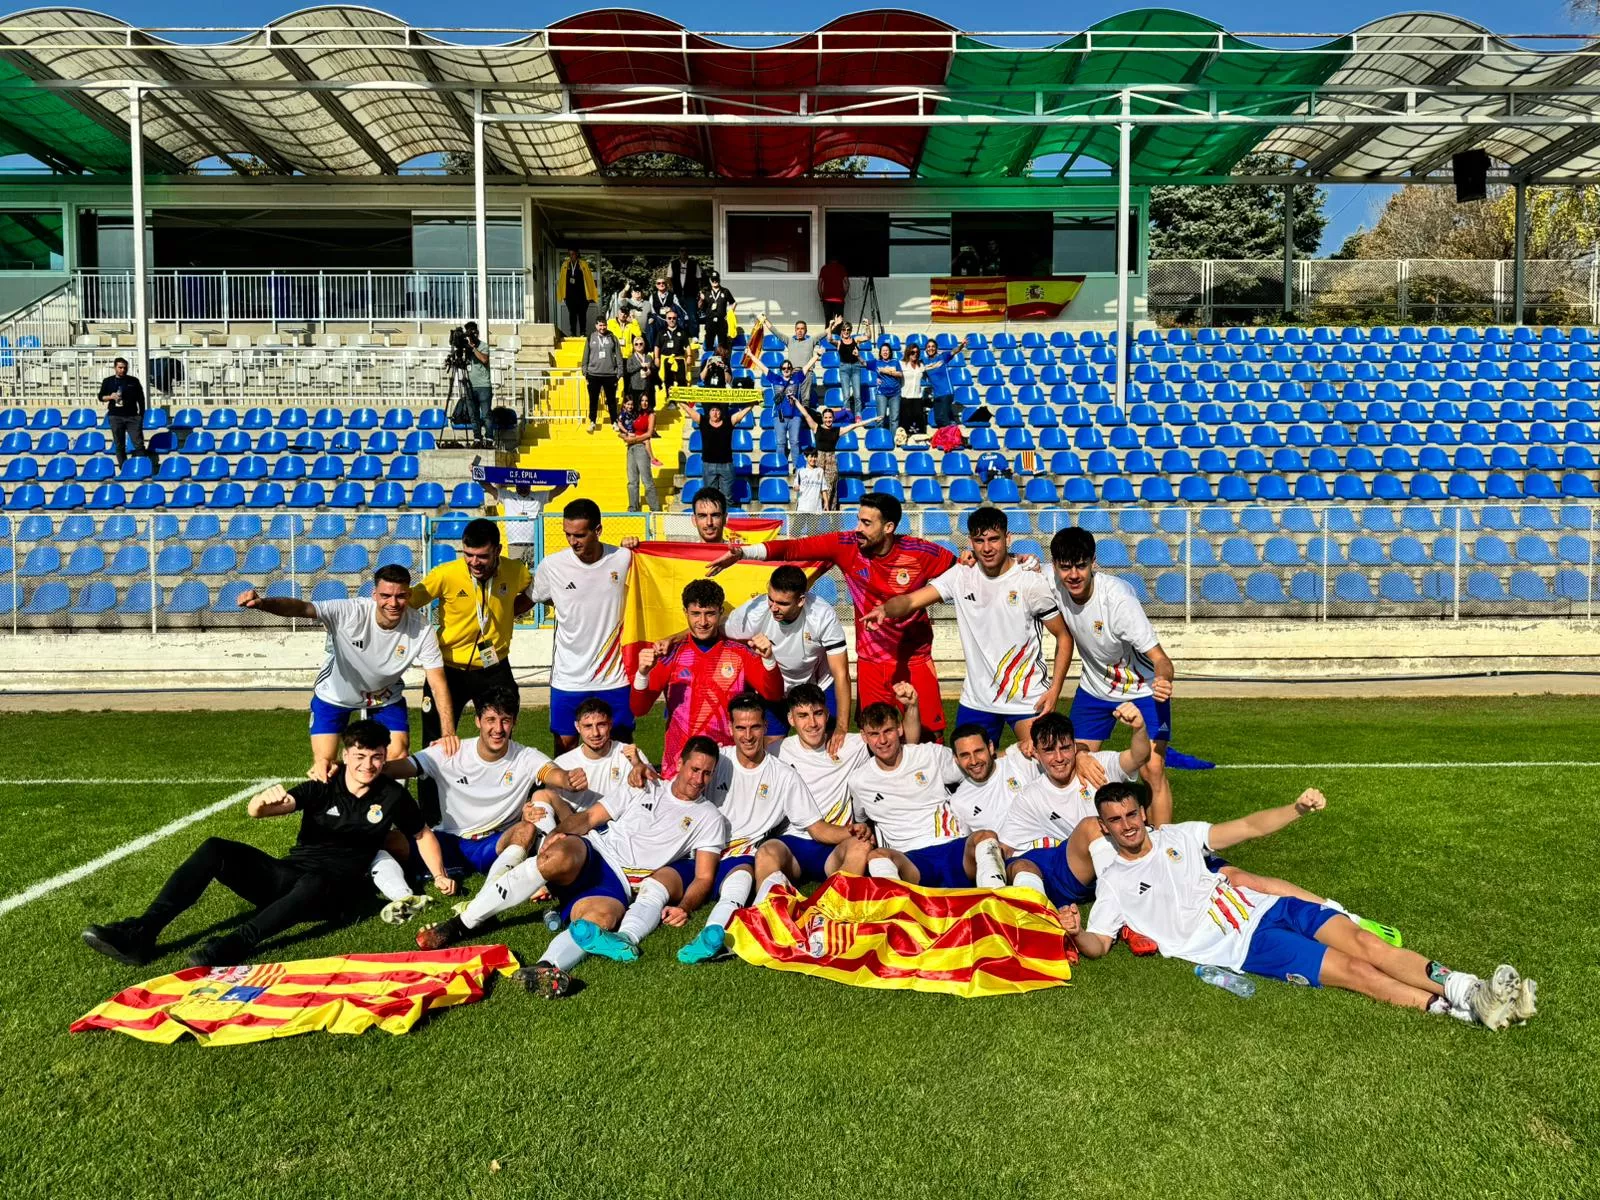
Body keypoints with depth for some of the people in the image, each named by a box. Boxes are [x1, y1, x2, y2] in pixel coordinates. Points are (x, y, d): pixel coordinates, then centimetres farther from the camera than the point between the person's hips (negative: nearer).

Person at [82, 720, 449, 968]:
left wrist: (440, 876, 5)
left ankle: (236, 943, -51)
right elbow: (254, 810, -7)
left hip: (333, 889, -3)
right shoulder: (323, 788, 4)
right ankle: (141, 933, -25)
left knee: (312, 883, -41)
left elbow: (423, 834, 18)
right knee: (215, 849, -18)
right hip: (287, 875, 3)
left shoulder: (391, 796, 3)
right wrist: (266, 798, -32)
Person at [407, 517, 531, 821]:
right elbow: (408, 602, -11)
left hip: (495, 669, 2)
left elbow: (534, 592, 12)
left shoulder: (515, 571, -10)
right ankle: (429, 817, 21)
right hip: (449, 669, -2)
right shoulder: (446, 574, -18)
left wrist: (508, 612, -1)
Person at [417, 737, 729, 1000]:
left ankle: (545, 970, -61)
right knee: (560, 855, -35)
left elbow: (704, 876, 7)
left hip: (620, 887, -1)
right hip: (590, 854, 1)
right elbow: (589, 816, 13)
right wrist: (559, 833, -8)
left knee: (600, 916, -37)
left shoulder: (709, 818, 15)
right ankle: (460, 925, -30)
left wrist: (683, 907, -14)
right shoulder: (645, 789, 18)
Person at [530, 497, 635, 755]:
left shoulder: (624, 559, -7)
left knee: (623, 744, 11)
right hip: (568, 678, 0)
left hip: (615, 676, 0)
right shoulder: (552, 566, -8)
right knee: (565, 744, 10)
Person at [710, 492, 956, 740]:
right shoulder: (846, 546, -10)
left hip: (915, 661, -1)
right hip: (871, 661, 1)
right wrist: (742, 552, -26)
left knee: (930, 734, 1)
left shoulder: (921, 553, -13)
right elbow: (794, 547, -16)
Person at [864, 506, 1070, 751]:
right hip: (976, 700, 3)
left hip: (1028, 699, -3)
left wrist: (1055, 690, -12)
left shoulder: (1032, 582, -10)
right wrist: (884, 608, -32)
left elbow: (1064, 637, -4)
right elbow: (911, 600, -10)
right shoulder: (961, 576, -2)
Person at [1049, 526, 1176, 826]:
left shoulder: (1117, 597, -32)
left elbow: (1159, 657, -30)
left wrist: (1164, 681, -54)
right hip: (1094, 687, 5)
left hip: (1143, 687, -5)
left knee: (1153, 768, -14)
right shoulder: (1055, 587, -19)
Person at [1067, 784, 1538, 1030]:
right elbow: (1097, 944, -4)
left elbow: (1248, 828, 12)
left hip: (1264, 906, 5)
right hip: (1243, 945, -5)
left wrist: (1297, 809, -5)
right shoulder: (1114, 883, 2)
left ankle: (1469, 988, -20)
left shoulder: (1175, 836, 13)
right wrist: (1075, 932, -29)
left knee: (1363, 943, -16)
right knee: (1354, 971, -18)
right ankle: (1465, 1008, -24)